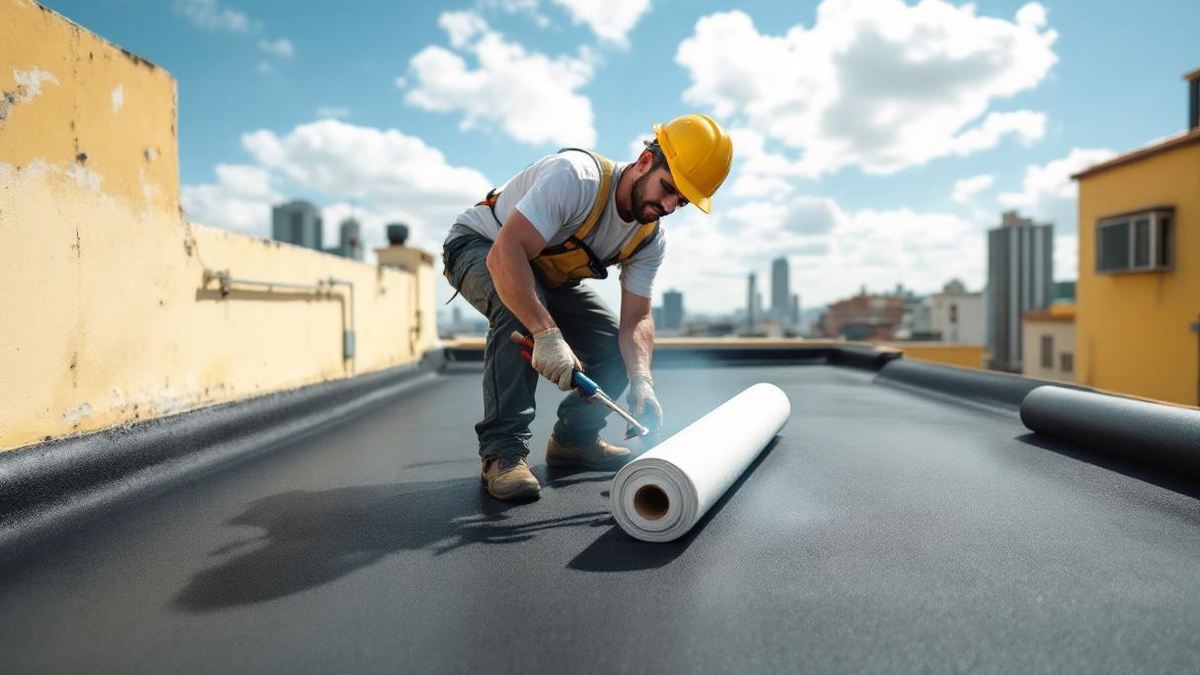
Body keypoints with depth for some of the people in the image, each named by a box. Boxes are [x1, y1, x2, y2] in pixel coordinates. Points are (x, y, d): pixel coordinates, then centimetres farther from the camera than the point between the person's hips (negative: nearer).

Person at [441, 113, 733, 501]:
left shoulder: (651, 240, -11)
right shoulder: (575, 177, -35)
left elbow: (636, 320, -14)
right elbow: (505, 253, -44)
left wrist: (641, 380, -34)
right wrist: (547, 335, -54)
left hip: (548, 276, 7)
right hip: (479, 246, -6)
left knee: (619, 350, -7)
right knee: (519, 308, -39)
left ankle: (573, 440, 13)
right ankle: (502, 450, -30)